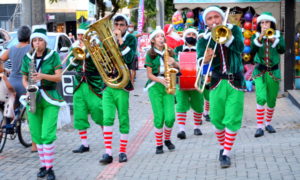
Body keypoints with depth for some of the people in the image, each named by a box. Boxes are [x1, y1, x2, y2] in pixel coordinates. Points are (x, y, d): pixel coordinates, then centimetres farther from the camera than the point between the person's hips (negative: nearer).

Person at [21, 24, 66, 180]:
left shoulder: (53, 55, -1)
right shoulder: (27, 58, 8)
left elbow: (59, 77, -6)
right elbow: (24, 78, 13)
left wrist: (43, 75, -21)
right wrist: (28, 87, -8)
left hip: (49, 98, -3)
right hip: (33, 98, 4)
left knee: (47, 135, -11)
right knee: (37, 135, 5)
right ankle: (43, 165, 17)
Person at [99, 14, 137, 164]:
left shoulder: (130, 39, 2)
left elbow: (129, 58, -14)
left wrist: (120, 40, -16)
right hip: (107, 84, 2)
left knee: (123, 120, 2)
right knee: (107, 118, -8)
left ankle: (122, 151, 11)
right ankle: (108, 152, -8)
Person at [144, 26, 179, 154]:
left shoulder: (170, 52, 12)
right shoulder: (150, 54, 3)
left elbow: (178, 68, 12)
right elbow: (149, 74, -1)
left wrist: (174, 63, -10)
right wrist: (161, 80, -17)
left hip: (168, 87, 2)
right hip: (155, 87, -2)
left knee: (170, 117, -9)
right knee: (159, 117, -9)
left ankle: (167, 140, 18)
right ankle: (159, 145, 6)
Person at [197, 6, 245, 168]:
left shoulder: (234, 30, 2)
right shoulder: (204, 39, 0)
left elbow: (240, 48, -14)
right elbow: (200, 59, -15)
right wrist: (205, 59, -37)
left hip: (235, 82, -1)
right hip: (217, 82, 1)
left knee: (232, 120, -6)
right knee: (217, 120, 5)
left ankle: (226, 153, 2)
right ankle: (222, 147, 27)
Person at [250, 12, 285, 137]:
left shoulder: (278, 35, 3)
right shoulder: (256, 36, 2)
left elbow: (282, 50, -13)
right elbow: (252, 50, -16)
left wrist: (273, 39, -27)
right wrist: (260, 37, -28)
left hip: (273, 71, 2)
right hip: (260, 71, -2)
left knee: (271, 101, 8)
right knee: (261, 98, -18)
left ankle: (268, 123, 28)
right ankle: (259, 127, -17)